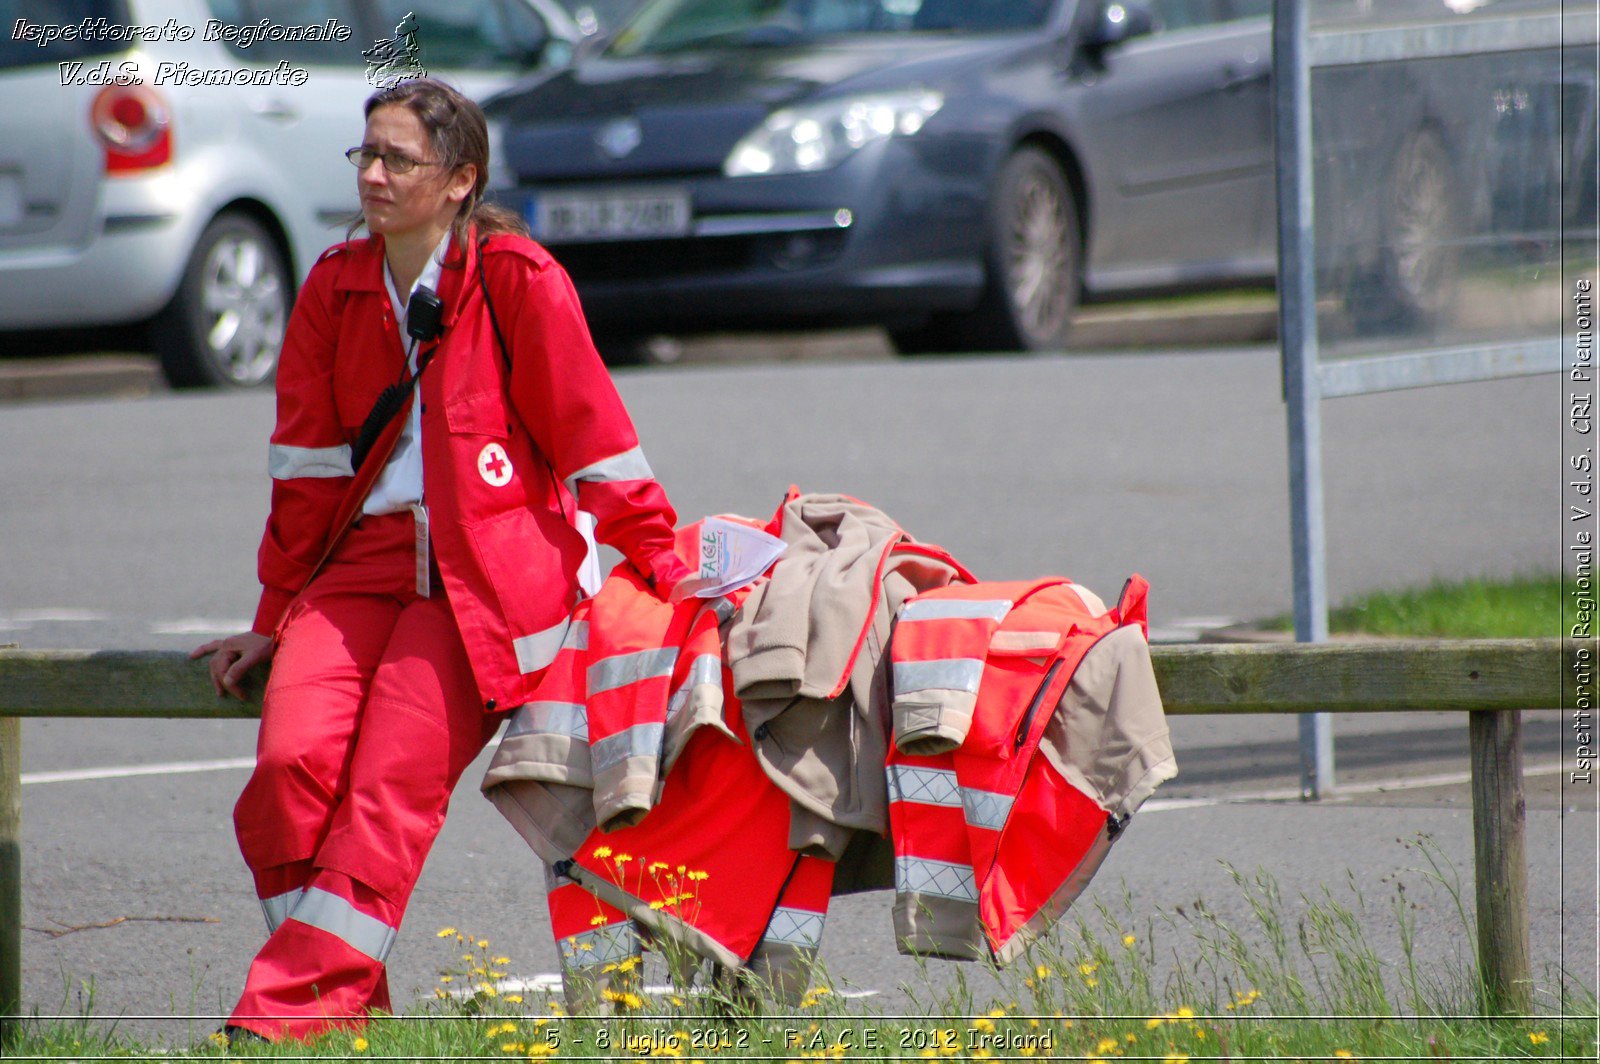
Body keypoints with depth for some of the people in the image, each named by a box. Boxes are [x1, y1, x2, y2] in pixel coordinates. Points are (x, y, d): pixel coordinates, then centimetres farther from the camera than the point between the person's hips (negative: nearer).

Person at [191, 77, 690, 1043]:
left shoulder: (516, 278, -5)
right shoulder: (335, 286, 11)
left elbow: (592, 438, -1)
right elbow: (308, 464, 16)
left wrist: (664, 571, -1)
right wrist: (274, 620, 17)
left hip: (486, 573, -5)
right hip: (363, 560, 5)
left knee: (391, 790, -20)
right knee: (293, 760, -19)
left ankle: (292, 1012, -18)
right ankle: (349, 1010, -10)